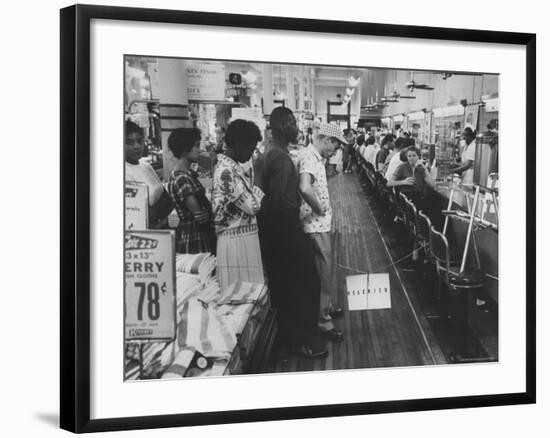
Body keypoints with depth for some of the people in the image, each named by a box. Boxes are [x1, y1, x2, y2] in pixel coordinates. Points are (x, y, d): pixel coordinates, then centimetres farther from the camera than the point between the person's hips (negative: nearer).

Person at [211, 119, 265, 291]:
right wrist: (256, 190, -1)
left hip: (245, 237, 10)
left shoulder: (234, 167, 14)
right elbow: (252, 206, -19)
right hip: (236, 239, -10)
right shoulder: (226, 170, -17)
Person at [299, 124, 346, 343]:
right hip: (316, 226, -10)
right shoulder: (310, 159, -22)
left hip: (321, 223, 10)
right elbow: (305, 188, -39)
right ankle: (323, 321, 4)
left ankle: (327, 306, 38)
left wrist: (323, 208, 10)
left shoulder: (315, 158, 10)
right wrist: (319, 209, -24)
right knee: (324, 272, -3)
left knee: (325, 268, 23)